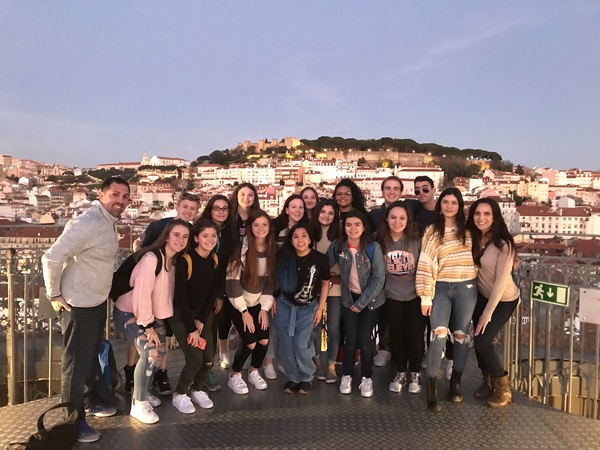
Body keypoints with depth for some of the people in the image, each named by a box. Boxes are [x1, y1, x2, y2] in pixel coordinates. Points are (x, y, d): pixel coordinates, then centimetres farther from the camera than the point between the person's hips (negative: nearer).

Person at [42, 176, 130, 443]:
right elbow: (51, 258, -26)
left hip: (98, 302, 9)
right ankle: (74, 421, 22)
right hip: (78, 305, -9)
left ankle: (93, 402, 43)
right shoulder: (87, 224, -25)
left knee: (93, 357, 24)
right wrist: (54, 295, -17)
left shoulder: (110, 223, 5)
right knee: (76, 364, 5)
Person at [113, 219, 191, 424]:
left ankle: (142, 392, 34)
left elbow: (166, 293, 2)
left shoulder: (174, 261, -2)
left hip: (151, 313, 9)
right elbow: (141, 294, -30)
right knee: (149, 352, -21)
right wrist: (147, 326, -24)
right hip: (127, 313, -8)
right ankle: (138, 404, -3)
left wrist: (154, 322, 0)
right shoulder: (151, 258, -29)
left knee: (160, 352, 10)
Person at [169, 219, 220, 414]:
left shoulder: (215, 260, -3)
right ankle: (179, 394, 12)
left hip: (203, 313, 5)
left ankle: (197, 390, 26)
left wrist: (201, 321, -7)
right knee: (195, 358, -14)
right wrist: (191, 328, -19)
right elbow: (180, 296, -22)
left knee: (209, 358, -2)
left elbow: (213, 293, 1)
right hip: (181, 314, -5)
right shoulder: (185, 260, -22)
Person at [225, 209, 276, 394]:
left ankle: (254, 372, 25)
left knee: (264, 340, -4)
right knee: (250, 342, -11)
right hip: (238, 303, -4)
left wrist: (265, 308, -5)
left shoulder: (272, 250, -5)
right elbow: (232, 280, -20)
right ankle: (234, 376, 15)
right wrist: (244, 311, -17)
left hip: (259, 303, 4)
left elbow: (272, 281, 1)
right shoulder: (242, 248, -20)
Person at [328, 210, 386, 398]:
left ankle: (367, 378, 17)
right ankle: (346, 376, 21)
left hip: (371, 299, -2)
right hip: (349, 298, 2)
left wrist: (361, 302, -15)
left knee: (364, 339, -4)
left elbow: (379, 278, -16)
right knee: (351, 339, -1)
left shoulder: (373, 248, -17)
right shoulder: (337, 247, -10)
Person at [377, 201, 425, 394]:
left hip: (415, 296, -2)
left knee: (414, 335, 5)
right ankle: (400, 373, 31)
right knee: (397, 334, 12)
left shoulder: (417, 239, -14)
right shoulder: (381, 240, -8)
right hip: (392, 296, 2)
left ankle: (415, 374, 27)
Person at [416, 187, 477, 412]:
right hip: (440, 289, -2)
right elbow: (426, 264, -4)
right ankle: (431, 389, -4)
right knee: (438, 335, -14)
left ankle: (455, 383, 26)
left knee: (461, 336, 9)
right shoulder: (432, 231, 0)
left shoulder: (468, 230, 7)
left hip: (466, 288, 2)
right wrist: (426, 295, -8)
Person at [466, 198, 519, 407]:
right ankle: (488, 381, 31)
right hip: (482, 295, 5)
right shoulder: (473, 238, -6)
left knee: (483, 341, -9)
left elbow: (501, 282, -23)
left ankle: (503, 388, 13)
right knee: (478, 341, 7)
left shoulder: (503, 244, -24)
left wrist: (487, 314, -19)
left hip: (504, 300, -5)